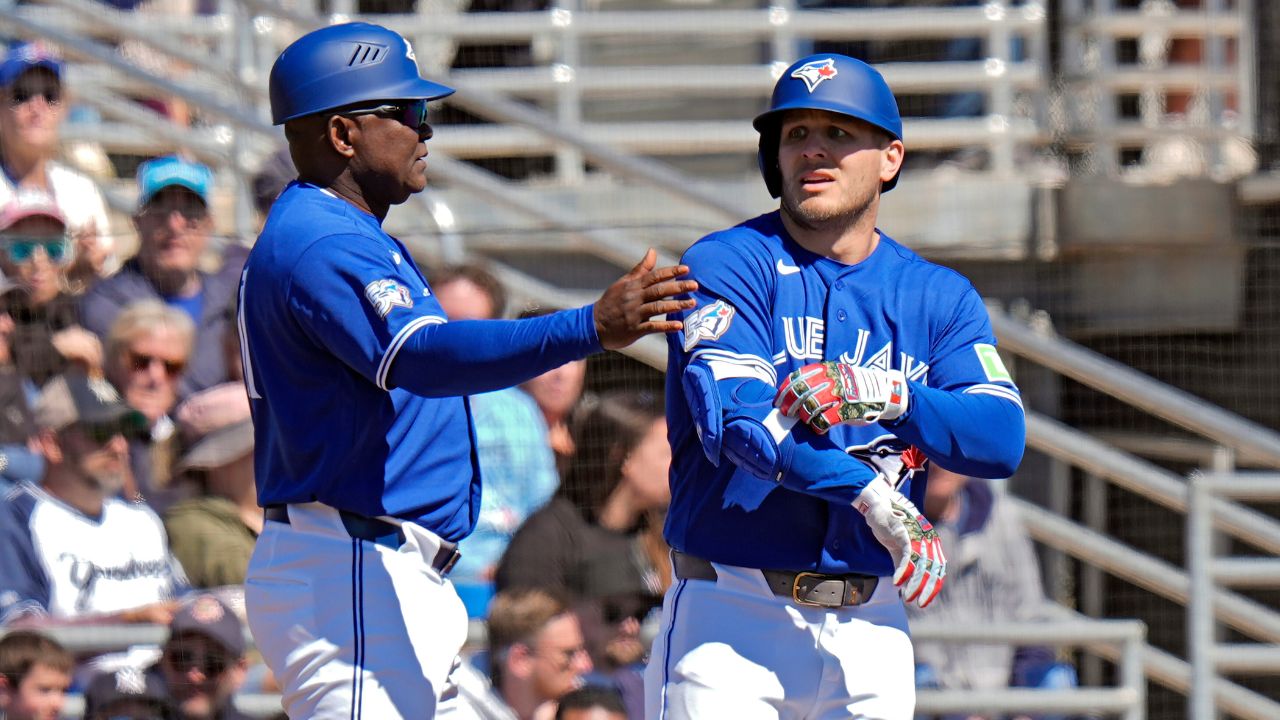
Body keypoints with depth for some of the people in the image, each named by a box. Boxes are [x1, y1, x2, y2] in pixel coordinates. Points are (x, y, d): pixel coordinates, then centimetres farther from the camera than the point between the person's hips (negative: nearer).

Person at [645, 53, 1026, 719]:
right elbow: (739, 422, -17)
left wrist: (887, 396, -22)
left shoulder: (939, 297, 11)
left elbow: (1002, 439, -4)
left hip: (869, 632, 4)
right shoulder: (726, 267, -1)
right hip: (731, 613, -4)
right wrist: (871, 493, -28)